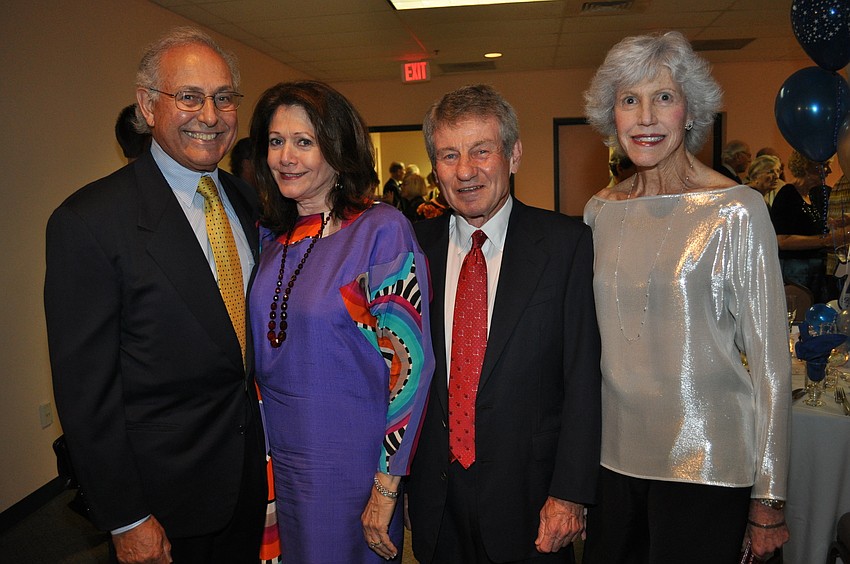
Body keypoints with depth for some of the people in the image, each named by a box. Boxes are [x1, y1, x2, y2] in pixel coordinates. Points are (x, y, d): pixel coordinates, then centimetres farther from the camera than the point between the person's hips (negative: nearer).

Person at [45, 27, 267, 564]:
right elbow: (85, 386, -16)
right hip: (165, 490, -5)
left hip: (250, 466, 6)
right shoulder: (89, 221, -18)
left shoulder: (248, 200, 2)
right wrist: (126, 519, -13)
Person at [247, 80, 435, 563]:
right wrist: (263, 447, 8)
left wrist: (386, 488, -18)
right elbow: (268, 349, 11)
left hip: (352, 461, -5)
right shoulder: (273, 236, 2)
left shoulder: (382, 229, -16)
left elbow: (410, 361, -18)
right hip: (283, 453, 6)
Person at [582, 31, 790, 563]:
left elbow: (770, 357, -8)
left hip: (704, 460, -4)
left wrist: (768, 497, -7)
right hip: (613, 453, 4)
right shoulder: (600, 210, 3)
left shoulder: (738, 210, -10)